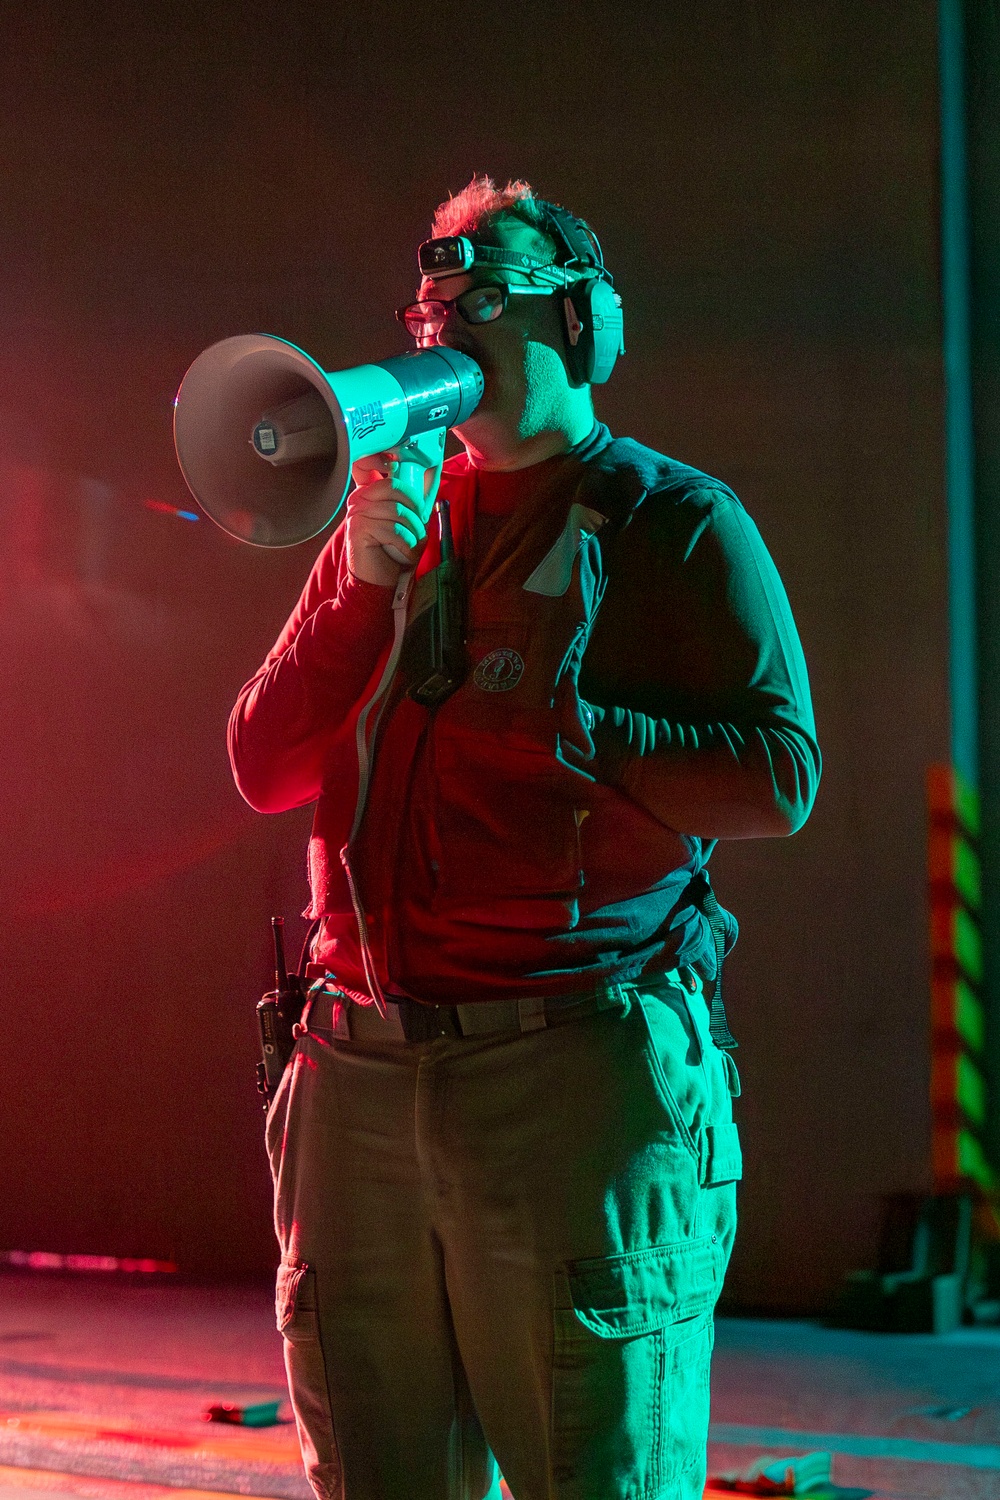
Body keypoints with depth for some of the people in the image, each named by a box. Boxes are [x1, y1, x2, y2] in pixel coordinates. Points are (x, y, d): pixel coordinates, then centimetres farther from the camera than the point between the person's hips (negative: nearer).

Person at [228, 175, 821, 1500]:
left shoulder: (677, 523, 3)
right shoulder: (392, 522, 18)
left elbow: (781, 774, -7)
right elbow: (265, 770, 10)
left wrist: (546, 726, -12)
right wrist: (365, 583, -2)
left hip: (578, 1078, -5)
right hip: (359, 1080, 5)